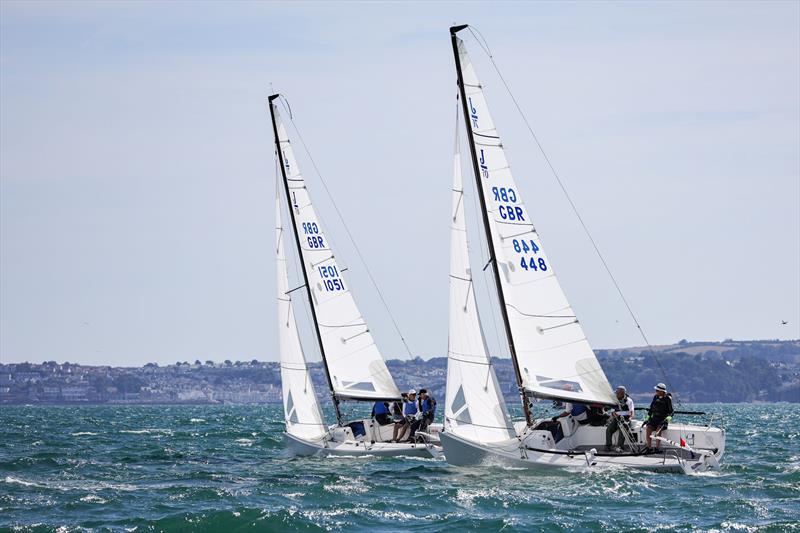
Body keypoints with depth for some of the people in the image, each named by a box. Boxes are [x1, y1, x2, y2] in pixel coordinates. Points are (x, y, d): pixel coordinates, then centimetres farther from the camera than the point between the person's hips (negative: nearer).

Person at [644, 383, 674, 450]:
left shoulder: (667, 399, -5)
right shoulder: (655, 397, 11)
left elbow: (671, 411, -7)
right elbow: (651, 409, 18)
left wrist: (667, 419, -23)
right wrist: (647, 418, 10)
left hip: (663, 419, -5)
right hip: (655, 418, 5)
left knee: (658, 430, -30)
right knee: (648, 428, -20)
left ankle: (656, 447, -28)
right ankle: (648, 447, -18)